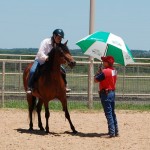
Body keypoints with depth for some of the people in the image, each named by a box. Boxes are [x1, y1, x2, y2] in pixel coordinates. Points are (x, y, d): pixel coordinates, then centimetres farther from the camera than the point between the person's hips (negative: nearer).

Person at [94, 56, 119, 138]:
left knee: (108, 113, -6)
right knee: (112, 113, 17)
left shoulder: (105, 72, -19)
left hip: (105, 93, -8)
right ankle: (116, 131, 22)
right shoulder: (114, 71, 7)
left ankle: (112, 132, -7)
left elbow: (95, 80, -14)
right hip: (112, 93, 8)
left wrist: (98, 72, 0)